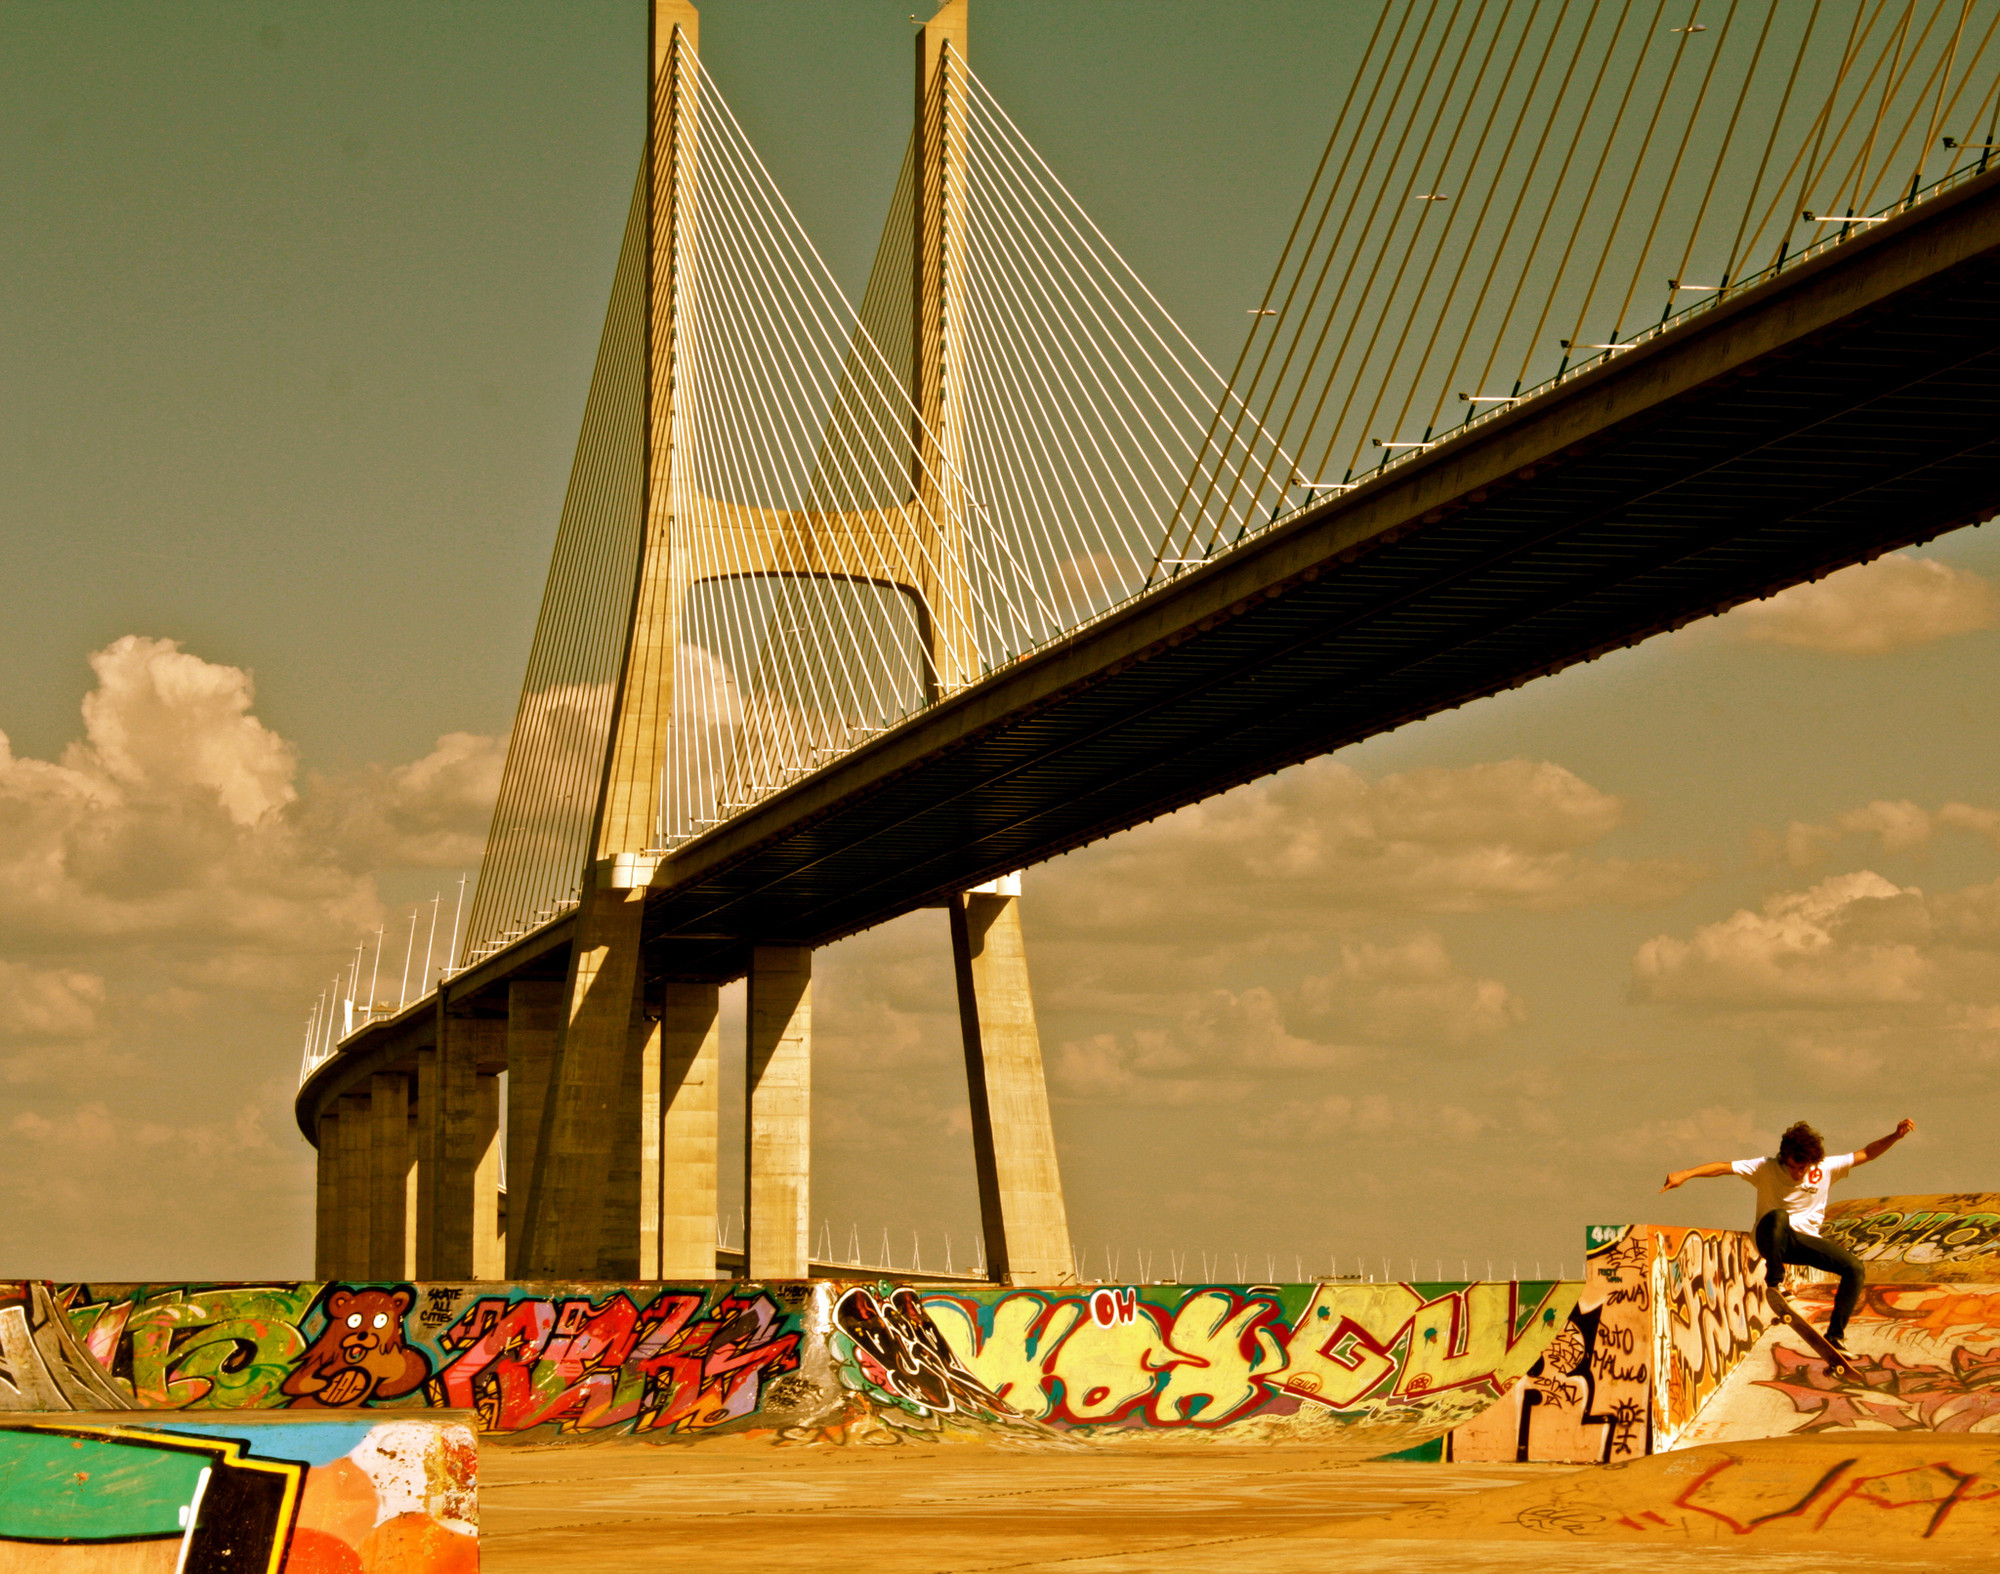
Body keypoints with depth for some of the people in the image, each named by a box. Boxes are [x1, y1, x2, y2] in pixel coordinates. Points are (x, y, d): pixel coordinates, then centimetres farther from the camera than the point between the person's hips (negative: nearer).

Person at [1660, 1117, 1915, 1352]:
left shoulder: (1825, 1169, -3)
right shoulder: (1766, 1169, -12)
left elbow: (1867, 1154, 2)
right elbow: (1724, 1167, -22)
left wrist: (1896, 1136, -13)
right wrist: (1685, 1174, -34)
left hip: (1806, 1241, 4)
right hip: (1772, 1238, -4)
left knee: (1854, 1267, -16)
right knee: (1778, 1216, -39)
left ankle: (1835, 1336, -10)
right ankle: (1774, 1283, -28)